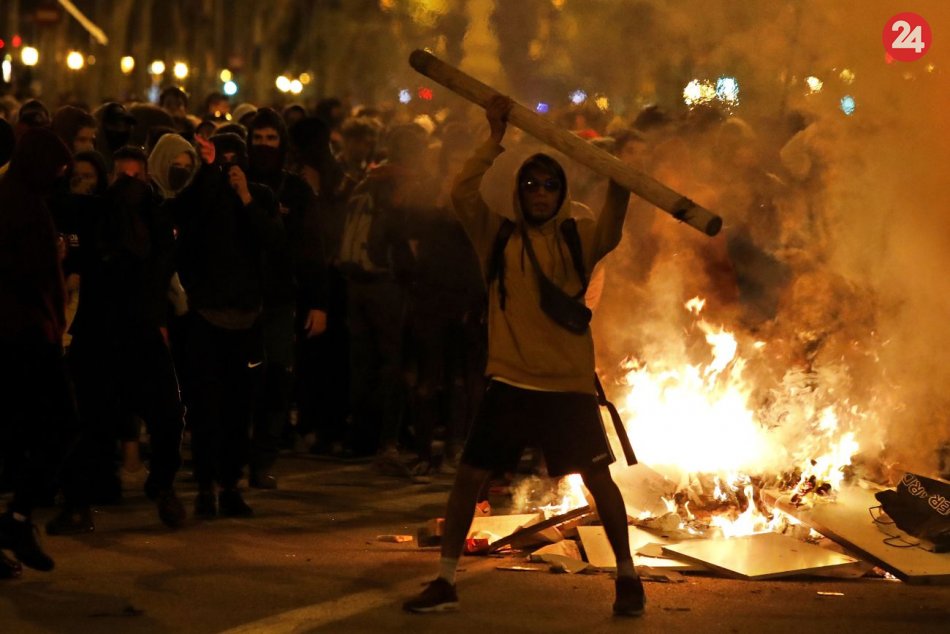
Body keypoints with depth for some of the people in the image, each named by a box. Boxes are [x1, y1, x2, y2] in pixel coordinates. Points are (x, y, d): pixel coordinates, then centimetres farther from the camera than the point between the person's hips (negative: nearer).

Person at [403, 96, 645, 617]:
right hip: (509, 382, 1)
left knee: (597, 477, -2)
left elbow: (614, 218, -15)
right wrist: (495, 139, -15)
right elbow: (462, 192, -11)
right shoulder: (498, 237, 3)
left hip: (570, 383, -1)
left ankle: (628, 578, 13)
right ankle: (445, 582, 10)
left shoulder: (578, 238, 4)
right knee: (468, 476, -1)